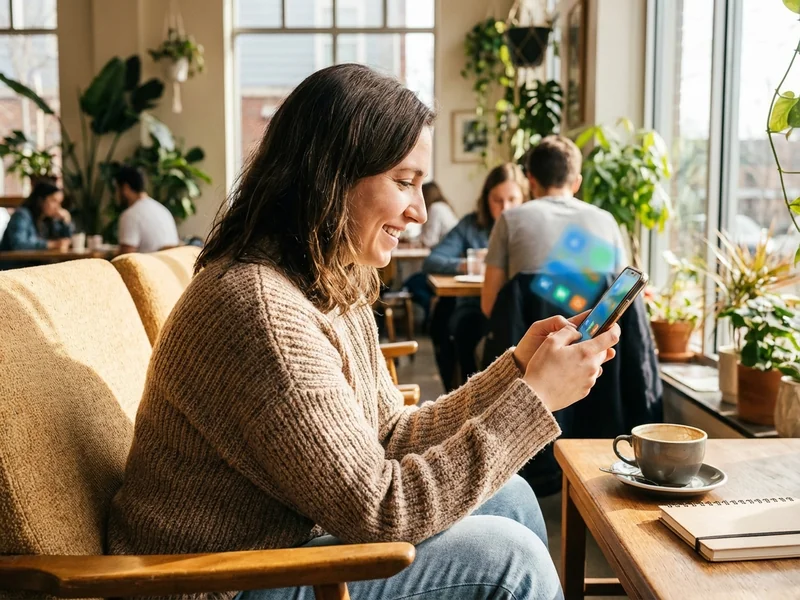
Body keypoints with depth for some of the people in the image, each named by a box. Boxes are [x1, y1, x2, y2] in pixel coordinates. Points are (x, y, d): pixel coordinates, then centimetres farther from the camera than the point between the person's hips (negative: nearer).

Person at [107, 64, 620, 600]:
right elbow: (377, 509, -26)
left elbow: (390, 439, 5)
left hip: (282, 538, 9)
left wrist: (517, 369, -4)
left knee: (509, 498, 6)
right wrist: (535, 397, -21)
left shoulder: (336, 287, 2)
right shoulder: (261, 307, -28)